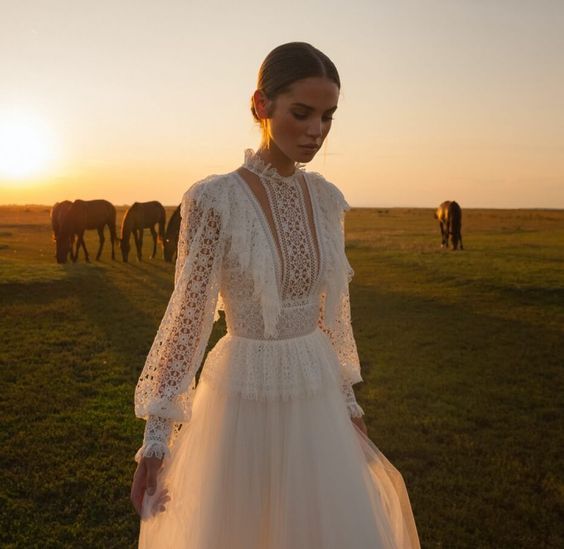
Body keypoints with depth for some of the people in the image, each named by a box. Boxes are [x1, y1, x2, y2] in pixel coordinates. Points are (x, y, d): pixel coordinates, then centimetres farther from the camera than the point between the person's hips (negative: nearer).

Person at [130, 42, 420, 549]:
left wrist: (348, 401, 14)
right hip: (244, 396, -4)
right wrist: (156, 437, -11)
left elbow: (334, 310, 9)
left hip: (316, 395, 5)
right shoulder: (214, 200, -15)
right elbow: (187, 316, -12)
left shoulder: (327, 199, 1)